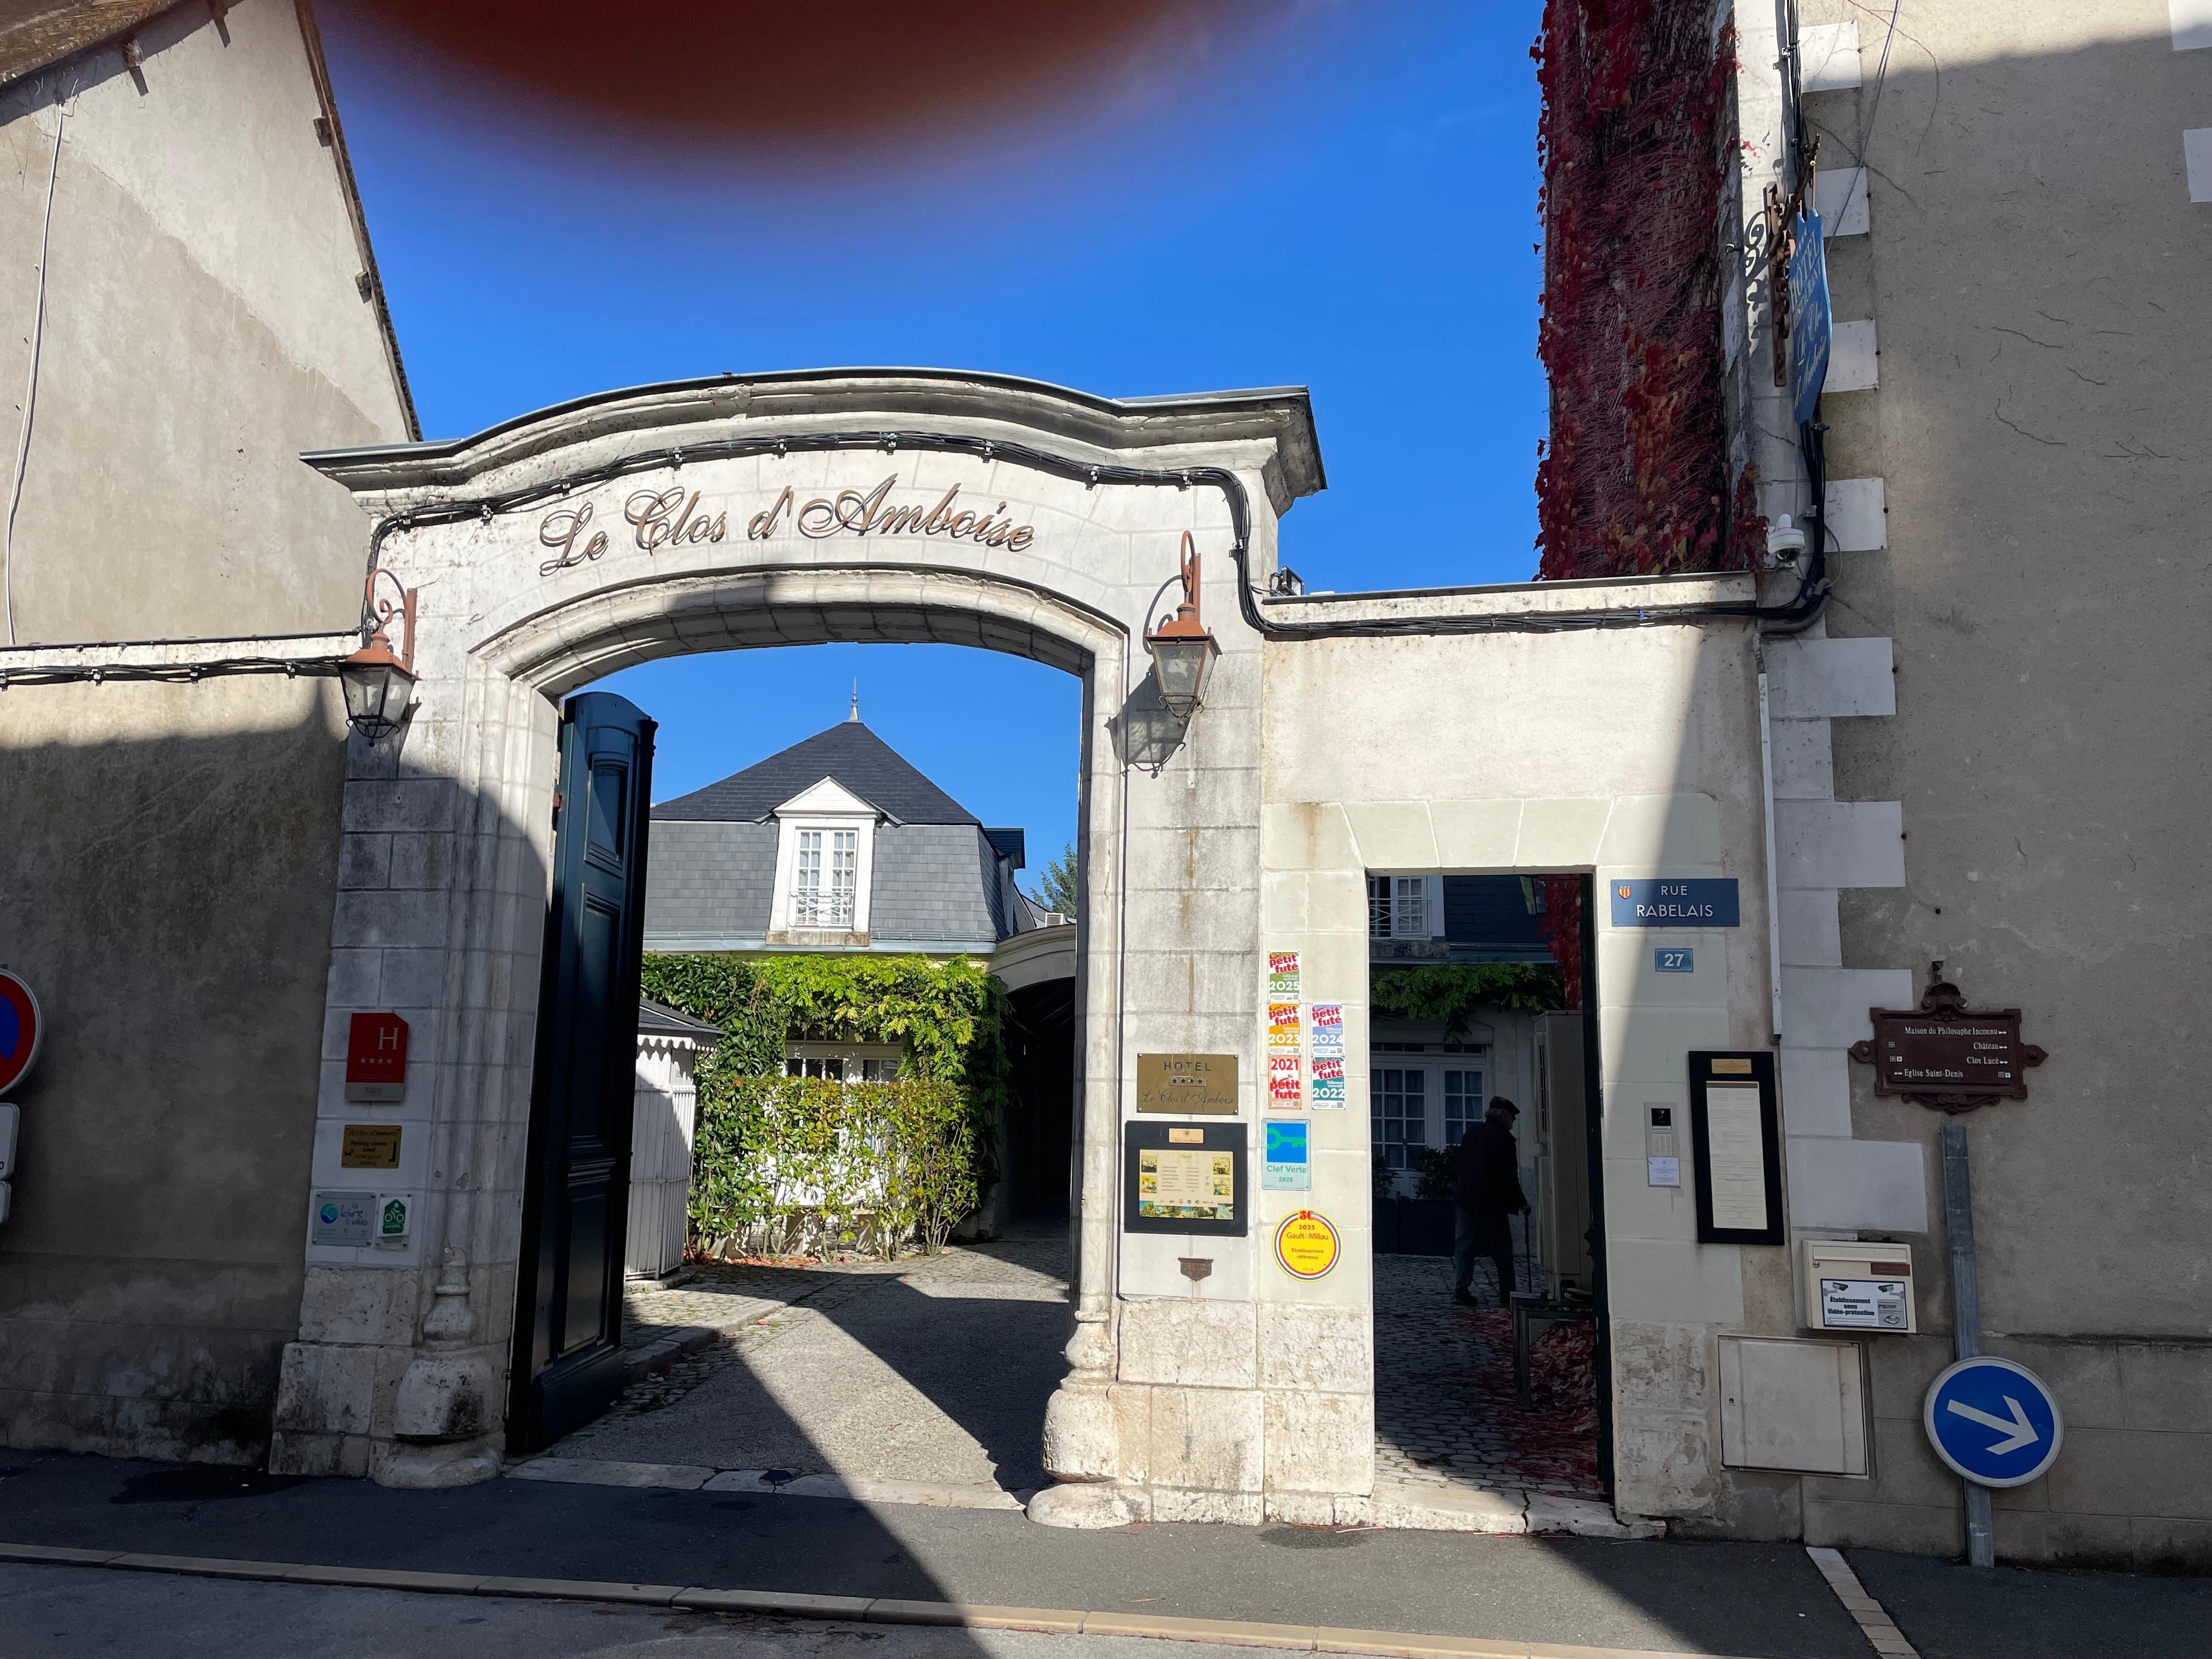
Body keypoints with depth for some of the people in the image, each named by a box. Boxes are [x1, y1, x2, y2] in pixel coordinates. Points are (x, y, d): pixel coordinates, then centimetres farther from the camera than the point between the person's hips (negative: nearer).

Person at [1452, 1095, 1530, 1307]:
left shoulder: (1472, 1131, 9)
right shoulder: (1505, 1139, -12)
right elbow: (1508, 1177, -13)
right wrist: (1522, 1203, -4)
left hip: (1465, 1196, 6)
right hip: (1490, 1200, -6)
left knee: (1464, 1242, 9)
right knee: (1502, 1249, 4)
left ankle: (1460, 1287, 1)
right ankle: (1506, 1295, 6)